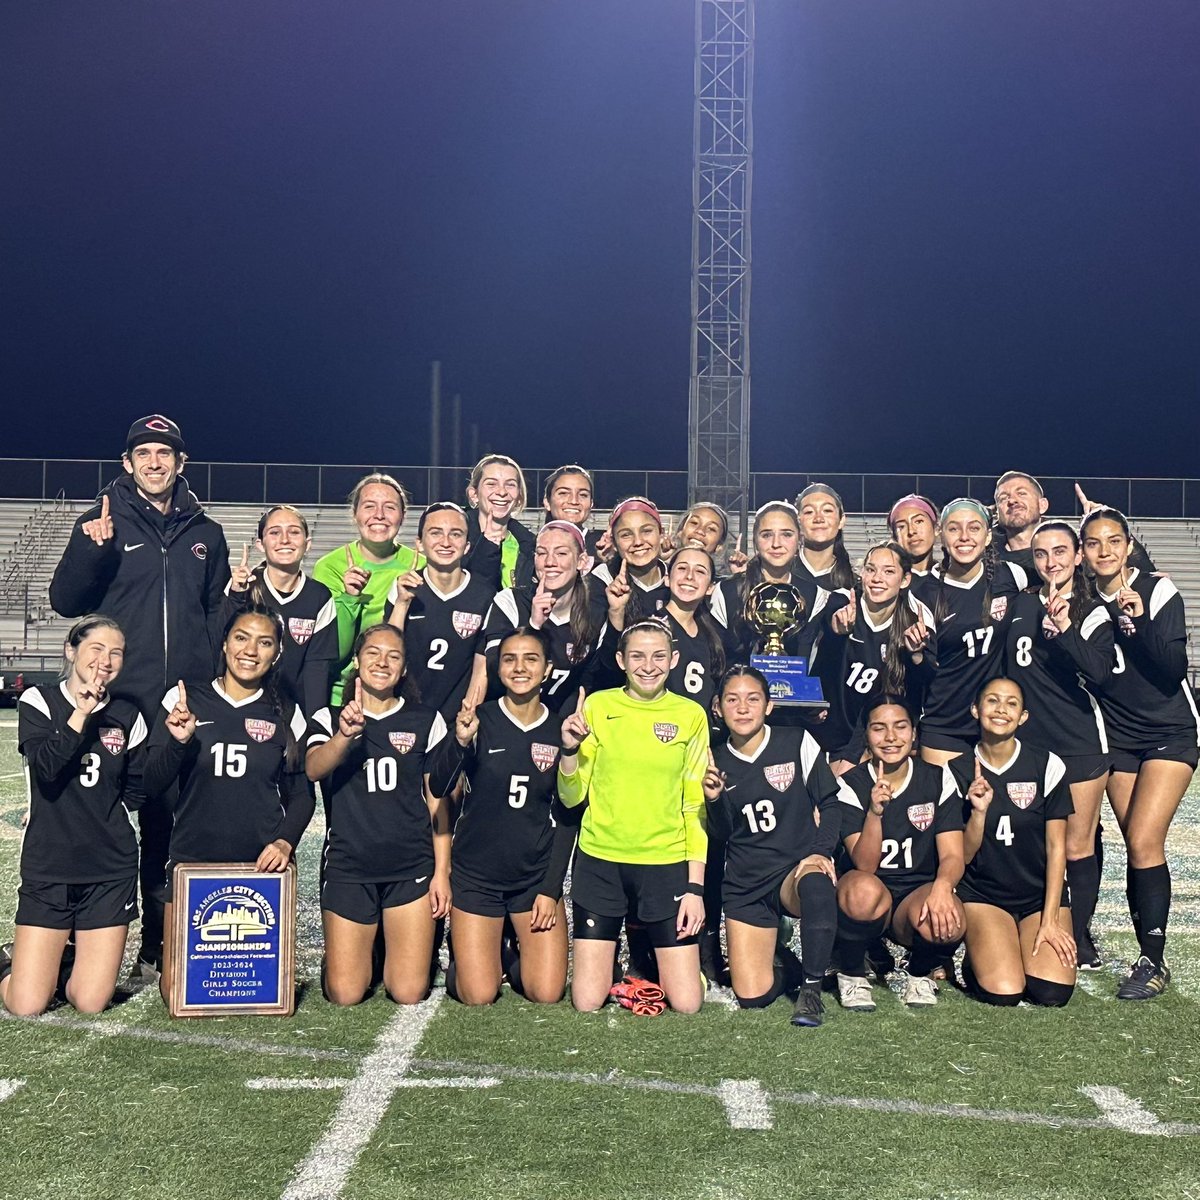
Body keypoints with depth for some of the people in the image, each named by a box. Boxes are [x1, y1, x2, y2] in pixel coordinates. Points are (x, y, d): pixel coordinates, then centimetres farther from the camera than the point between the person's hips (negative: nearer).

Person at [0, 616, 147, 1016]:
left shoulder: (127, 716, 5)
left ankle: (59, 964, 31)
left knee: (90, 1004, 0)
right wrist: (82, 713, -21)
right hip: (48, 866, -2)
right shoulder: (39, 701, -2)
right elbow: (45, 766, -19)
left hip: (111, 868, 2)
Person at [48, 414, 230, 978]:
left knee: (167, 826, 6)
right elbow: (66, 601, -2)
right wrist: (92, 550, -19)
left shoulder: (205, 534, 14)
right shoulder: (102, 522, 4)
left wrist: (212, 681, 3)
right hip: (117, 699, -2)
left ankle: (157, 947, 16)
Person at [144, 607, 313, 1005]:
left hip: (262, 863, 1)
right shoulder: (185, 699, -1)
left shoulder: (285, 714, 3)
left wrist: (285, 841, -11)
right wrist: (178, 741, -20)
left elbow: (300, 794, 7)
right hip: (192, 858, 0)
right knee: (177, 990, -1)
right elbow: (152, 786, -2)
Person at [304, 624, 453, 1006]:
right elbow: (313, 769, -18)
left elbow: (438, 801, 6)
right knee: (344, 995, -3)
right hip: (348, 866, 0)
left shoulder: (427, 722, 6)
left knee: (409, 994, -3)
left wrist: (442, 872, -1)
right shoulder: (329, 720, 3)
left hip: (412, 867, 0)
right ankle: (362, 951, 29)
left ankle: (391, 949, 29)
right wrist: (345, 735, -38)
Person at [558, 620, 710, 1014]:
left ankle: (655, 951, 28)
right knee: (587, 1002, -1)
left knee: (687, 1003, -2)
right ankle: (608, 950, 30)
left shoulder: (691, 715, 0)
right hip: (600, 862, 0)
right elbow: (571, 797, 1)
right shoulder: (597, 706, -1)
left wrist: (695, 886, -3)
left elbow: (695, 807, 2)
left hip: (666, 863, 0)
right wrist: (570, 749, -18)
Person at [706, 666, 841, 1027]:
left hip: (798, 867, -2)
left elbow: (828, 804, 1)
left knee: (816, 885, -41)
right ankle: (782, 963, 27)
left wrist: (821, 852, -15)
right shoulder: (717, 763, 4)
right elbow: (723, 834, 6)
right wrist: (714, 799, -14)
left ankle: (811, 986, -22)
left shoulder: (797, 743, -3)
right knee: (752, 996, -9)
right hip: (746, 885, 2)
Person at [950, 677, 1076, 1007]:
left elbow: (1056, 847, -2)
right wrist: (978, 812, -20)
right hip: (983, 896, -1)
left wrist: (1050, 919, -8)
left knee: (1052, 993, -21)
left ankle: (1028, 950, 11)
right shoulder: (957, 772, -2)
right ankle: (977, 958, 10)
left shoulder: (1048, 766, -4)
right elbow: (964, 856, -1)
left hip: (1042, 894, 1)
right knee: (1003, 994, -23)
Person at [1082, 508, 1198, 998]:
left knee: (1144, 843, -15)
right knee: (1137, 848, 2)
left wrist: (1140, 620, -27)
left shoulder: (1157, 591, -11)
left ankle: (1153, 960, -7)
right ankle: (1151, 958, 10)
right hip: (1119, 735, 4)